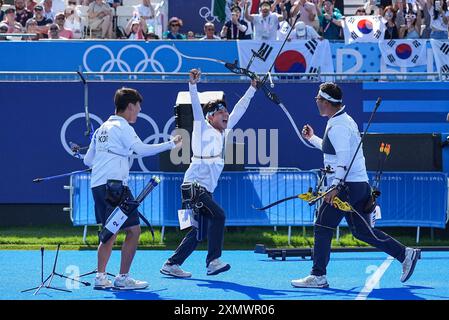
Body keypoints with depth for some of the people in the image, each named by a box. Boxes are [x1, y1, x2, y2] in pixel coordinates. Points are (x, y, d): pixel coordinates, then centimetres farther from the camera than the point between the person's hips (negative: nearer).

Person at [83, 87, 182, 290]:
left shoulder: (103, 128, 20)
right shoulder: (122, 127, -5)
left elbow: (87, 160, 23)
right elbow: (142, 149, -17)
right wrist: (171, 144, -11)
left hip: (97, 185, 9)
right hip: (114, 184, -9)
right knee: (133, 230, -5)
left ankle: (100, 277, 12)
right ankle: (123, 278, -6)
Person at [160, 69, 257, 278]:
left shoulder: (224, 131, 15)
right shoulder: (203, 128, -3)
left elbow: (239, 110, 23)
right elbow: (196, 106, -15)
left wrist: (252, 88, 25)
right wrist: (193, 84, -26)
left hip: (206, 189, 8)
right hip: (194, 185, -8)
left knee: (199, 232, 7)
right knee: (218, 215, -24)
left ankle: (171, 265, 11)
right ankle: (213, 261, -26)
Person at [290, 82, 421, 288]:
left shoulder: (338, 126, -14)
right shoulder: (343, 121, 18)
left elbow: (343, 158, -23)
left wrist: (335, 186, -27)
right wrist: (312, 138, 34)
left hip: (347, 186, -10)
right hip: (359, 185, 10)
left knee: (323, 227, -7)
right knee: (362, 231, 12)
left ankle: (318, 276, -7)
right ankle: (406, 254, 12)